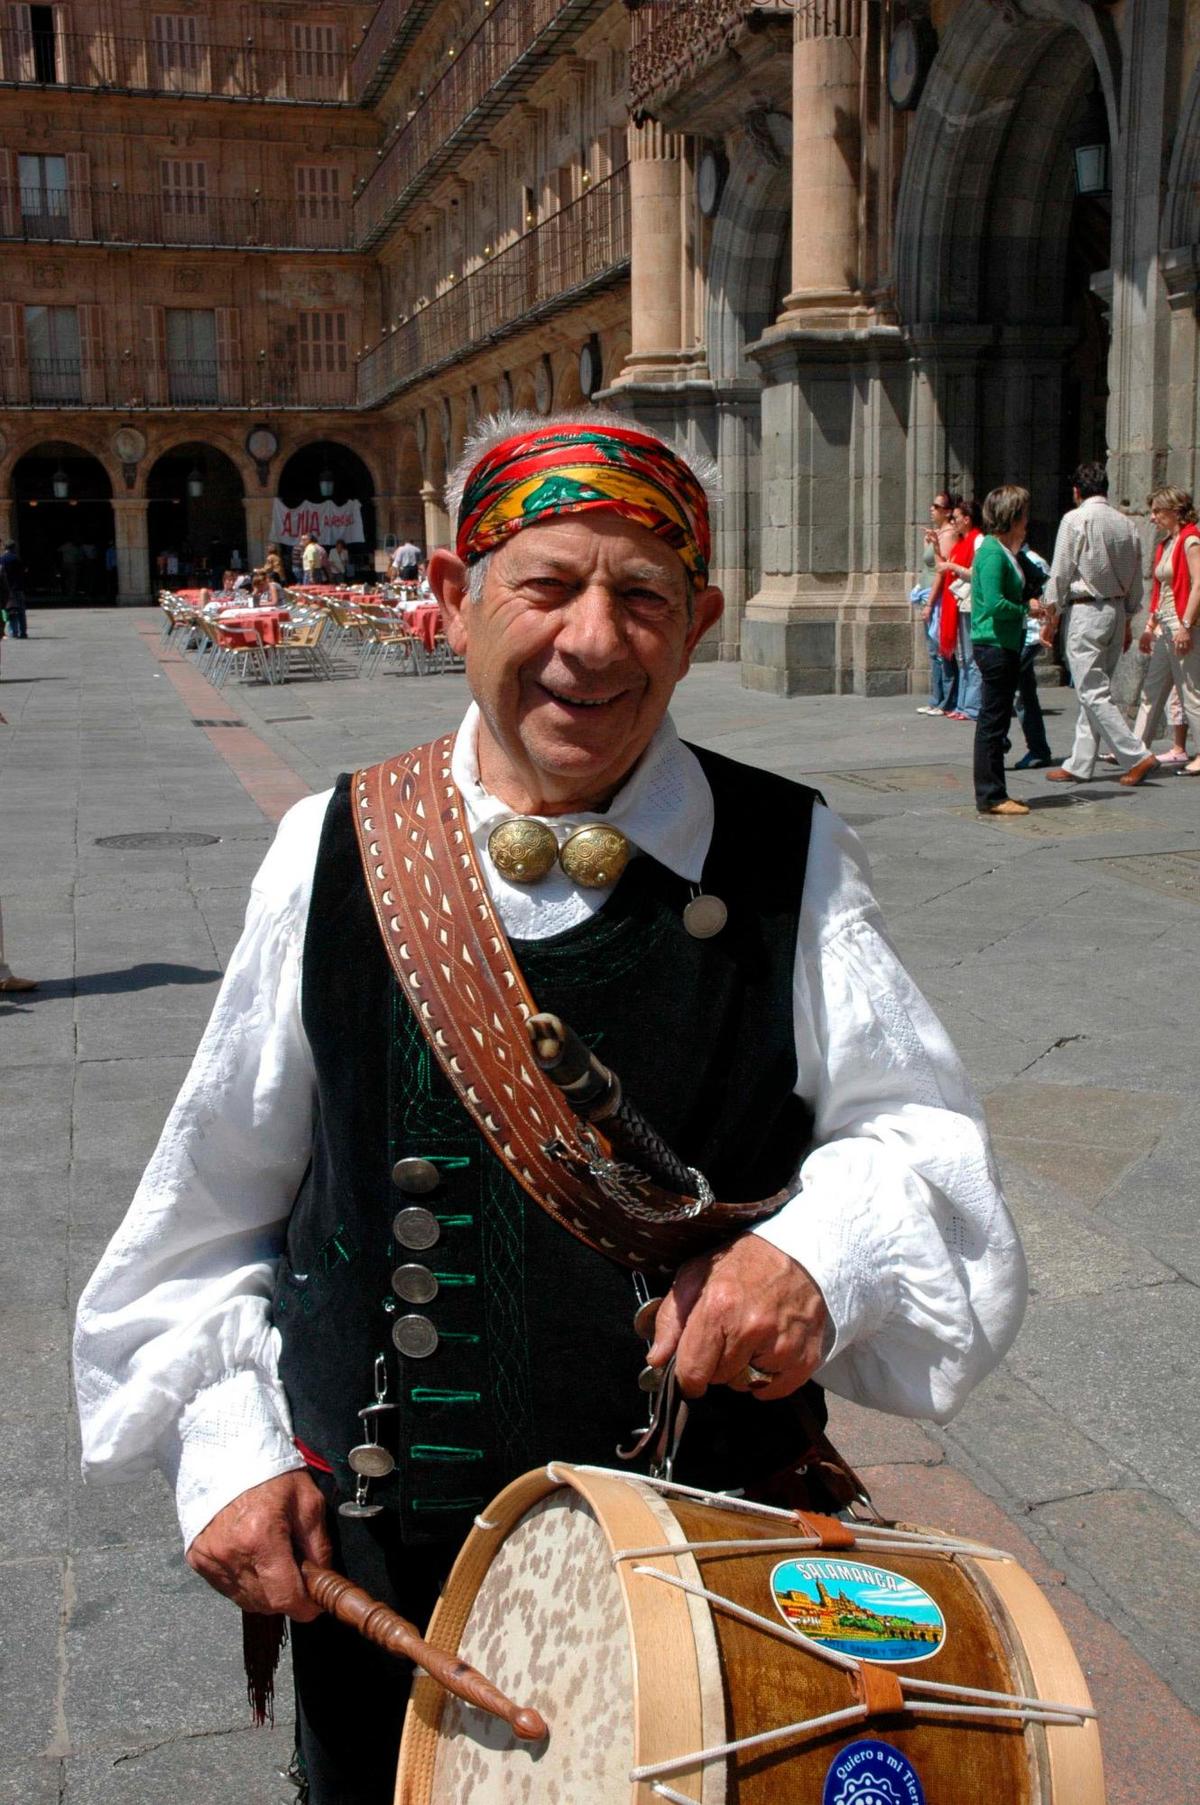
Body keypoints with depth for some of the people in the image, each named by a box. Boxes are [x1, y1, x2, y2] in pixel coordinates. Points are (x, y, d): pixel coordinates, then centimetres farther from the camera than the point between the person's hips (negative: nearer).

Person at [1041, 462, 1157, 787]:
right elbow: (1136, 580, 13)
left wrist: (1050, 618, -3)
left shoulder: (1076, 519, -9)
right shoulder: (1126, 523, 9)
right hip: (1117, 610, 7)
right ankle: (1080, 765, 14)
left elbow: (1060, 573, -10)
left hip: (1086, 611, -7)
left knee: (1094, 693, -5)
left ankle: (1137, 756, -11)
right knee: (1096, 690, 11)